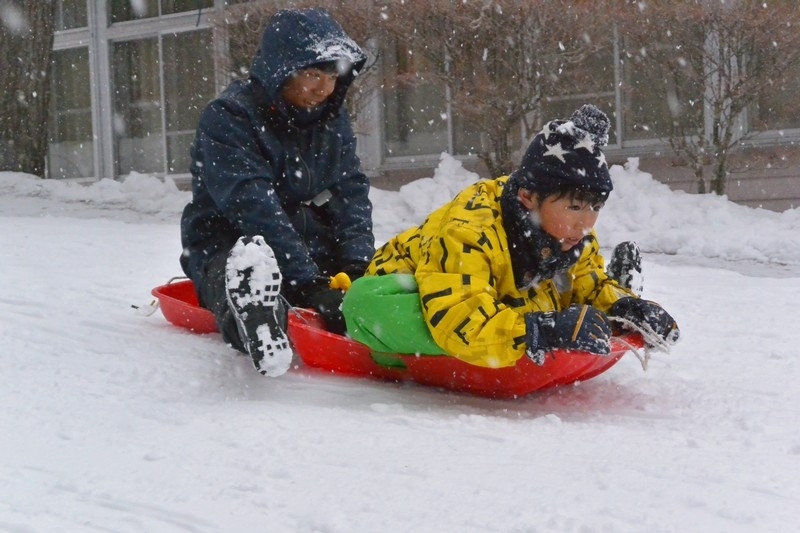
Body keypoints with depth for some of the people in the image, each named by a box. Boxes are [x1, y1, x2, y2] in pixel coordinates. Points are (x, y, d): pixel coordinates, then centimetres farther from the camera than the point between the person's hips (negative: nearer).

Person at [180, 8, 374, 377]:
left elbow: (350, 192, 1)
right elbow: (252, 206, -26)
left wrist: (357, 263, -17)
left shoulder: (331, 118, 8)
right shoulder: (228, 118, -15)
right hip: (229, 247, -11)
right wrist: (308, 283, -35)